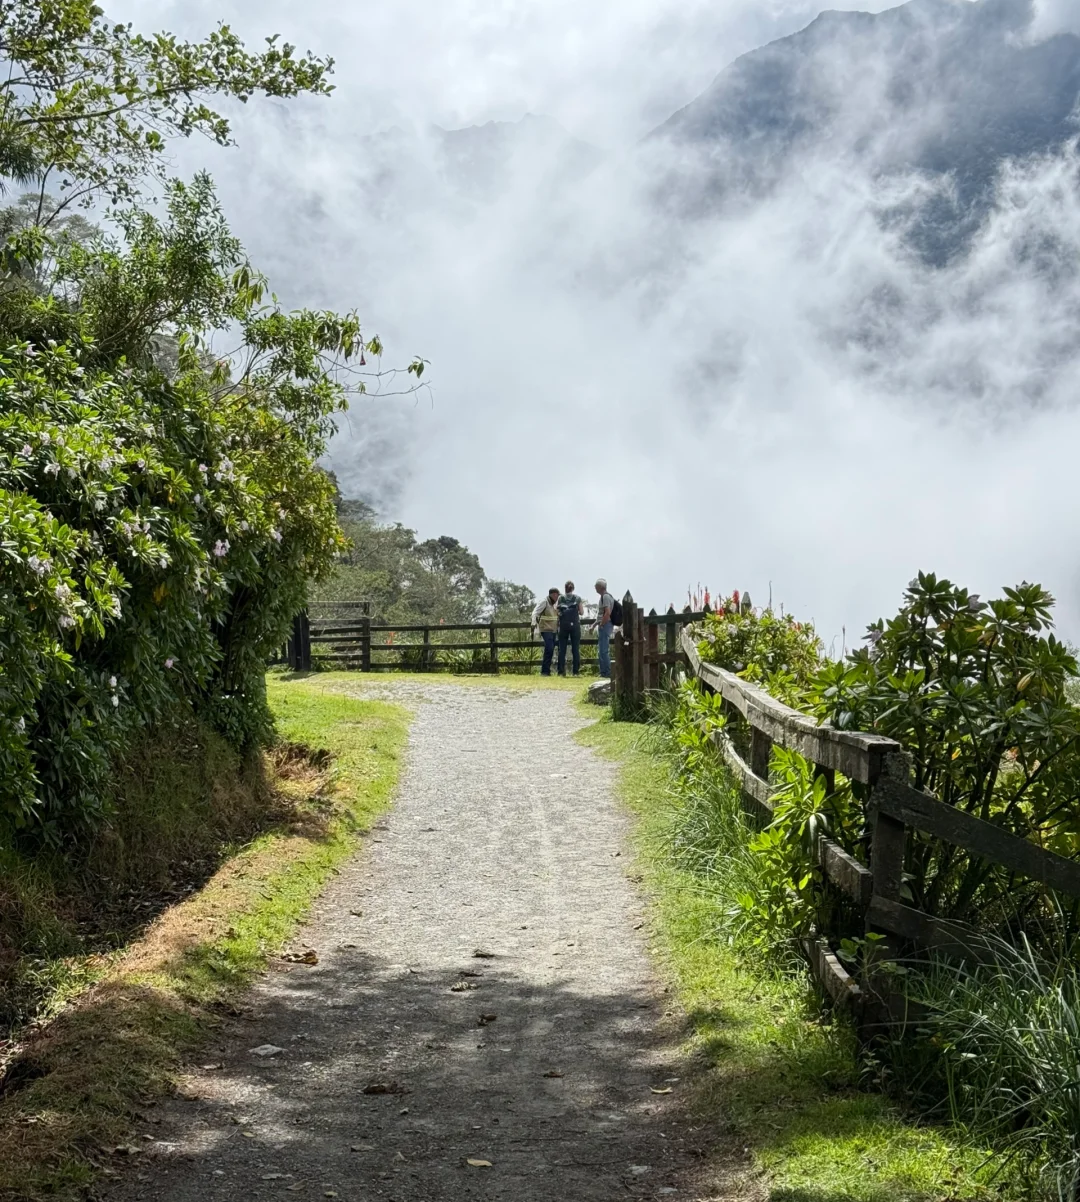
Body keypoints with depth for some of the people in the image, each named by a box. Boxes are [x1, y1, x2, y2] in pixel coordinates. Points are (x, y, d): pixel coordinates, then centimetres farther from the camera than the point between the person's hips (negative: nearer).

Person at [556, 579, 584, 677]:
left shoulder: (561, 598, 4)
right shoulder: (577, 598, 1)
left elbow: (558, 612, 2)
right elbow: (581, 612, 1)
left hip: (563, 625, 1)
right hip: (575, 624, -1)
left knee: (562, 648, 4)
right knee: (576, 648, 2)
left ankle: (561, 671, 0)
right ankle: (576, 671, -1)